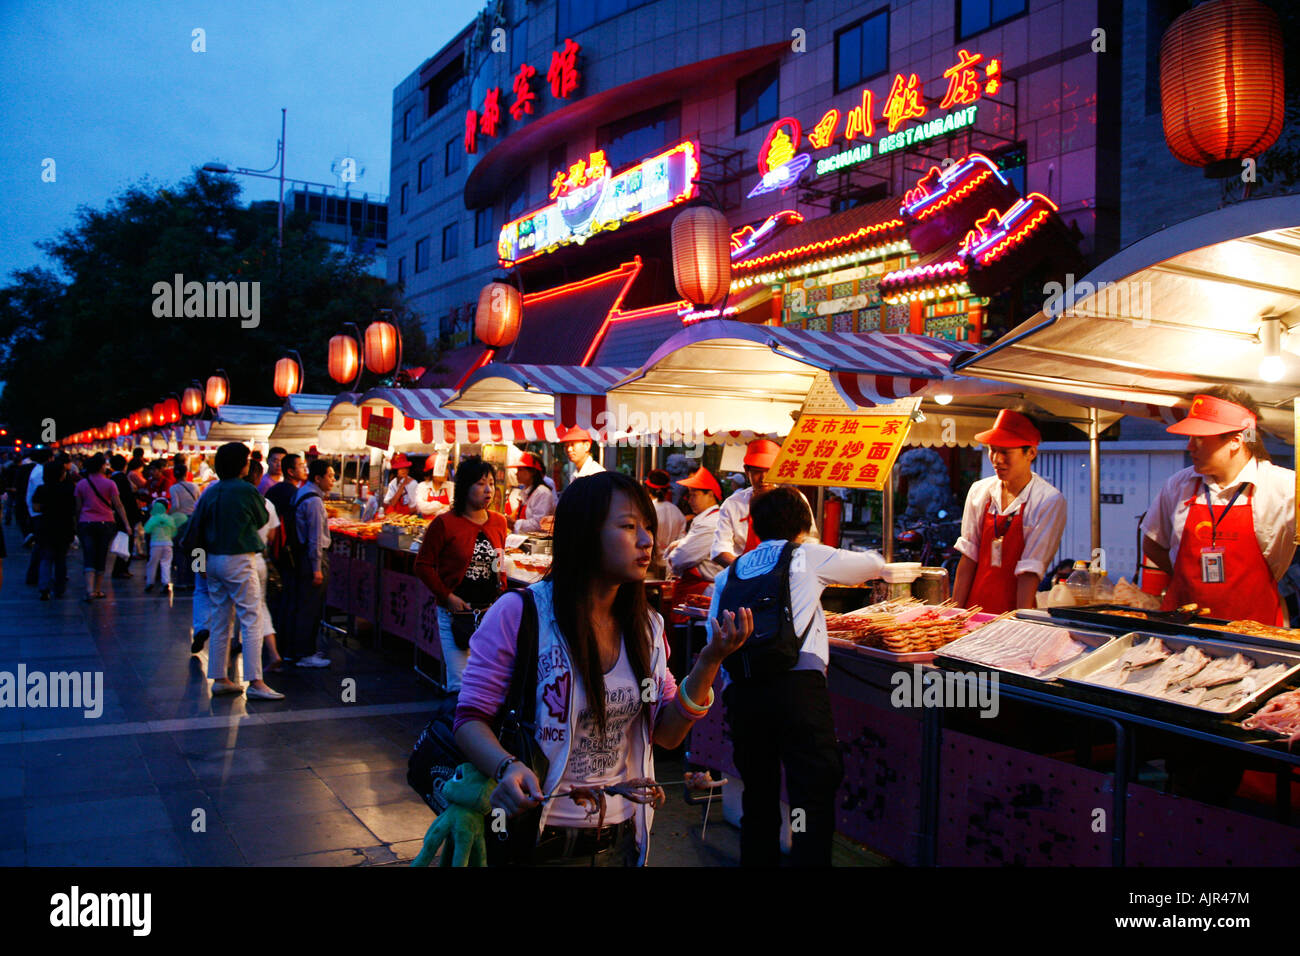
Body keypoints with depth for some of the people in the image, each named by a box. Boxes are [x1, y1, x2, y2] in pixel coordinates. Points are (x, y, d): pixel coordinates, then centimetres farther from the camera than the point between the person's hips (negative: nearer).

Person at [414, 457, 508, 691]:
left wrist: (503, 593, 6)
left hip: (491, 611, 5)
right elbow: (423, 565, -5)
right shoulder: (445, 523, -8)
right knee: (460, 683, -4)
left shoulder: (499, 522, 6)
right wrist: (447, 596, -11)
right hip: (455, 612, -4)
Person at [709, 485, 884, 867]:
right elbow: (875, 564, 26)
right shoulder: (809, 557, 11)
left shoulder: (730, 573, 20)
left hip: (741, 691, 4)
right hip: (797, 686, -4)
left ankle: (757, 859, 28)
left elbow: (714, 638, 16)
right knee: (813, 793, 1)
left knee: (758, 792, 18)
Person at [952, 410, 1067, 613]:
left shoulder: (1049, 501, -7)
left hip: (1013, 613, -3)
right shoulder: (980, 491, 5)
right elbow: (968, 558, 6)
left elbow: (1030, 572, -11)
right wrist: (956, 614, 1)